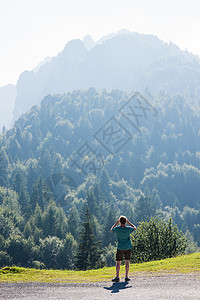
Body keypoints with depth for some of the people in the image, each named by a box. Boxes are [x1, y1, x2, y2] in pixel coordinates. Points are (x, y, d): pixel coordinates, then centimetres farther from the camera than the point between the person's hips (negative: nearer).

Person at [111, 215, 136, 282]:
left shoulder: (117, 229, -12)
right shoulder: (128, 229, -11)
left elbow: (111, 230, 12)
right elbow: (134, 228, 11)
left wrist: (116, 223, 14)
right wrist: (129, 222, 14)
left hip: (120, 248, -1)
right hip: (128, 247, 1)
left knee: (118, 262, 5)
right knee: (127, 262, 7)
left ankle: (117, 277, 0)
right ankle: (126, 276, 5)